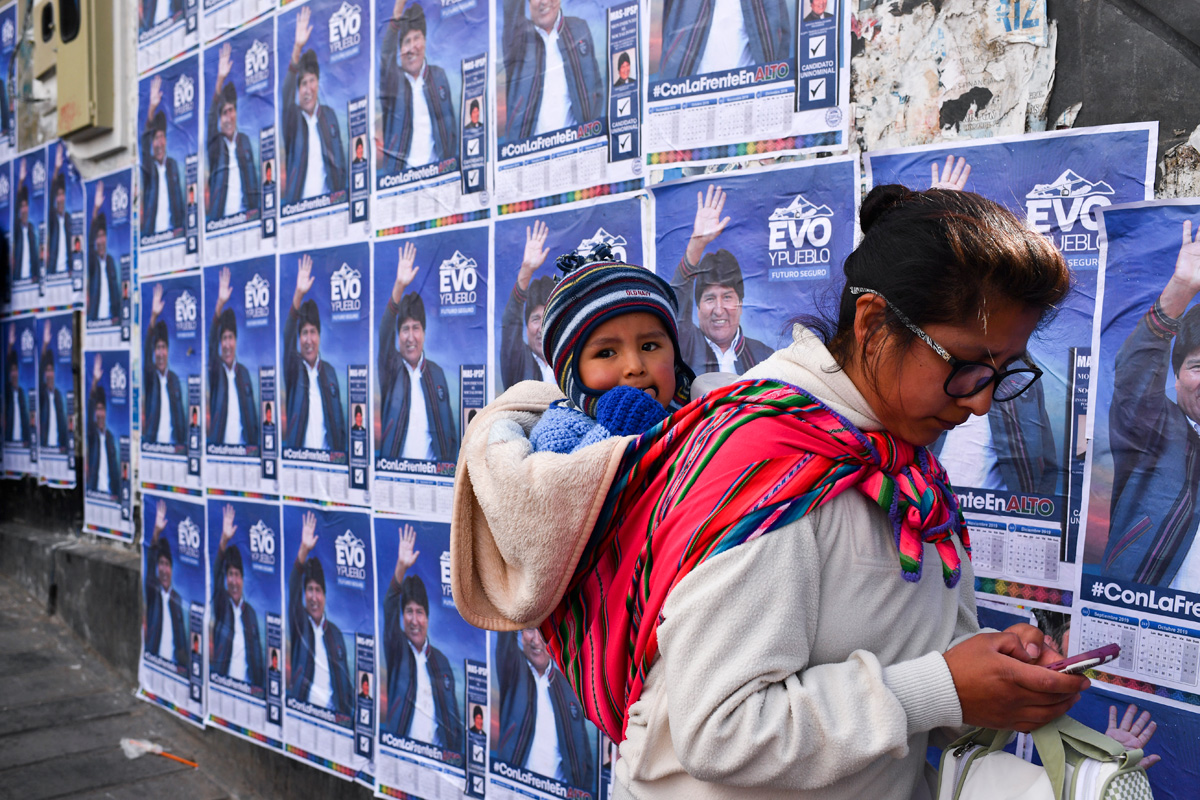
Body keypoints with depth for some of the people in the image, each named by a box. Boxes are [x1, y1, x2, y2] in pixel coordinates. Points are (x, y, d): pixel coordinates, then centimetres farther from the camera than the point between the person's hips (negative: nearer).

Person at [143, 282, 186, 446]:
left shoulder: (174, 378, 11)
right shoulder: (150, 374, 2)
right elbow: (146, 349, -15)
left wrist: (182, 441, 6)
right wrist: (153, 317, -28)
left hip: (173, 442, 2)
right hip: (152, 441, -2)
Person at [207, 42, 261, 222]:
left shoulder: (244, 140, 13)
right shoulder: (215, 142, 5)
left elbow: (253, 175, 13)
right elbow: (211, 116, -10)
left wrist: (255, 209, 5)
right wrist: (220, 79, -22)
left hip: (244, 213, 2)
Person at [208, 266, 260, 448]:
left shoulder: (243, 371, 11)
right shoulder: (216, 368, 2)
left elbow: (252, 411, 12)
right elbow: (211, 340, -15)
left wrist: (255, 443, 6)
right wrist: (220, 304, -28)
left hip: (244, 445, 2)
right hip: (218, 445, -2)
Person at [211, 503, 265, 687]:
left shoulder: (250, 611, 13)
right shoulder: (221, 602, 6)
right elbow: (216, 573, -11)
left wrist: (261, 685, 8)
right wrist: (224, 540, -25)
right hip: (222, 678, -2)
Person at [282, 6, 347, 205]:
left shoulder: (329, 115, 14)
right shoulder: (292, 116, 5)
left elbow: (340, 158, 14)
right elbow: (286, 94, -14)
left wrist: (340, 194, 4)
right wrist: (297, 50, -26)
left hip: (329, 200, 2)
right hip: (297, 202, -2)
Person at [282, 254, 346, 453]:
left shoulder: (329, 371, 12)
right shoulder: (294, 367, 4)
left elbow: (339, 421, 13)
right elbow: (287, 336, -15)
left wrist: (341, 453, 5)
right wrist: (299, 295, -27)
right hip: (296, 454, -2)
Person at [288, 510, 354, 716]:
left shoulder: (336, 634, 14)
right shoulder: (299, 622, 7)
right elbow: (293, 587, -9)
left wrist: (349, 713, 5)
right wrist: (304, 550, -23)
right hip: (301, 705, -1)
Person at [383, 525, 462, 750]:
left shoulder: (441, 661, 14)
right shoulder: (397, 649, 8)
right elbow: (389, 608, -9)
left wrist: (456, 755, 6)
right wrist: (401, 567, -21)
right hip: (399, 747, -2)